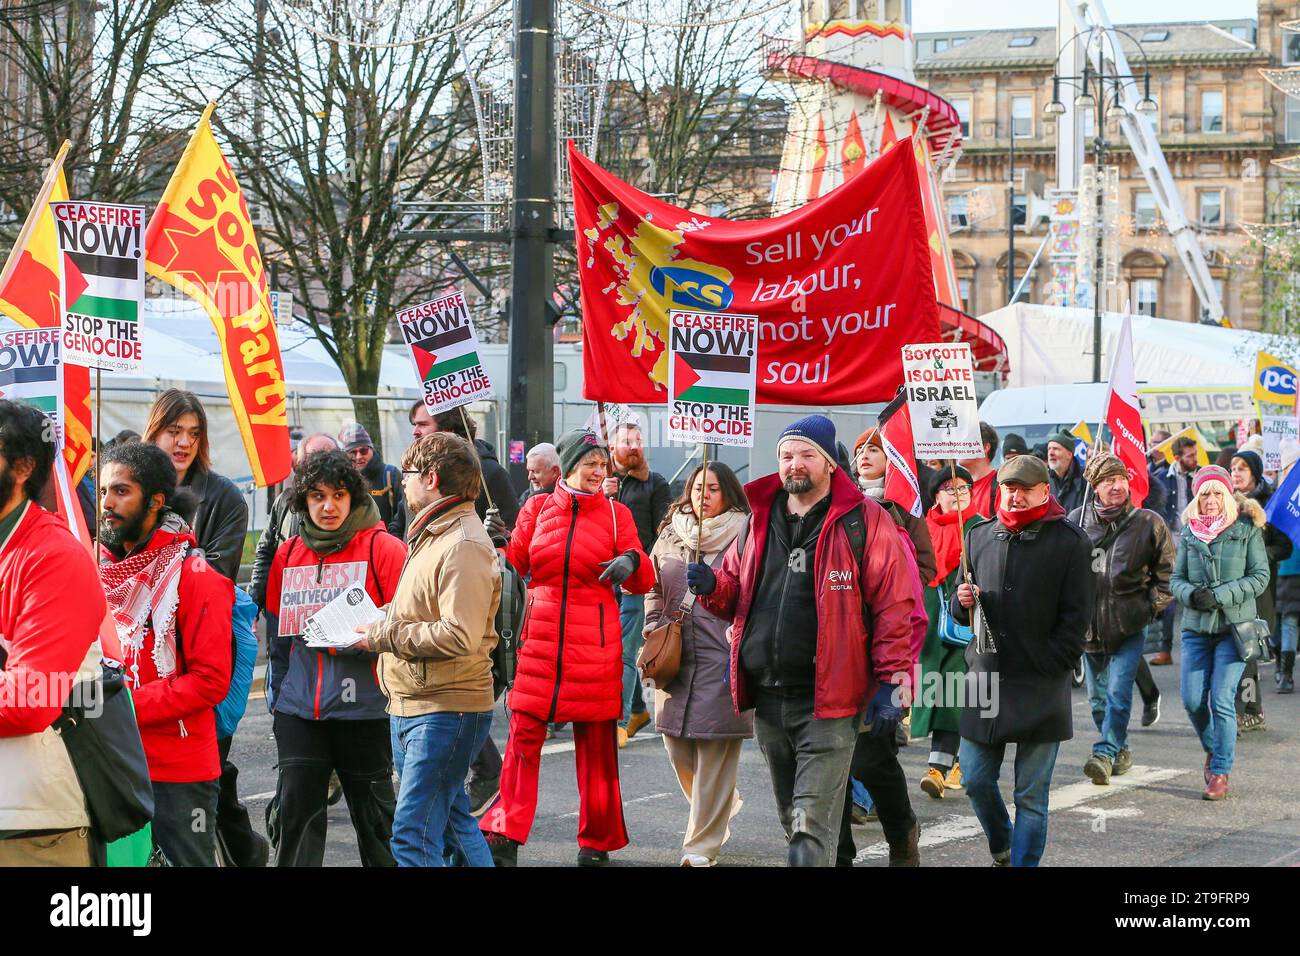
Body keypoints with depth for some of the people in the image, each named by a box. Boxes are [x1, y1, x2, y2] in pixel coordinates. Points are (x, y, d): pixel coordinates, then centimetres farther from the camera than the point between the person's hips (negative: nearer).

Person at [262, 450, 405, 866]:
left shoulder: (383, 548, -4)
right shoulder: (287, 554, 10)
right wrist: (276, 695, 18)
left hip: (363, 707, -4)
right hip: (298, 708, 4)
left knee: (373, 812, 7)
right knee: (296, 808, 2)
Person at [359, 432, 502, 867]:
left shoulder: (464, 546, -17)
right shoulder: (434, 535, 17)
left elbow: (459, 636, -26)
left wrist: (385, 635, -17)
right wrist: (383, 619, 5)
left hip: (445, 712, -11)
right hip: (412, 707, 11)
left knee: (413, 835, -14)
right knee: (452, 823, 18)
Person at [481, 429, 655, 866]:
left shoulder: (616, 513, 6)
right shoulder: (537, 508, 9)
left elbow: (643, 583, 3)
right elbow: (515, 563, 9)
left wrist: (631, 563, -18)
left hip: (594, 641, -1)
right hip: (540, 634, 1)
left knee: (596, 741, 3)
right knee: (524, 733, -5)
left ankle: (597, 841, 15)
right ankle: (506, 833, 2)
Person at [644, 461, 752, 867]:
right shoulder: (670, 535, 13)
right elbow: (654, 589, 22)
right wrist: (654, 631, 10)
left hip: (723, 658, -5)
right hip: (676, 658, 5)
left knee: (715, 755, -4)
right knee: (678, 748, 9)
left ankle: (702, 846, 3)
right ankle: (725, 806, 36)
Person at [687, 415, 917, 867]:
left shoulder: (864, 522, -5)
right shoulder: (759, 521, 13)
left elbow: (896, 606, -7)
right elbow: (736, 594, 23)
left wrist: (891, 685, -11)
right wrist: (712, 586, -1)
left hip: (828, 701, -6)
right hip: (767, 699, 6)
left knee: (813, 829, -10)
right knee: (792, 821, 17)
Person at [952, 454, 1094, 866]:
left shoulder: (1070, 541, -2)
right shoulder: (980, 536, 11)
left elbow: (1076, 614, -3)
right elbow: (960, 612, 19)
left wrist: (1052, 665, -10)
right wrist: (963, 601, -4)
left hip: (1041, 687, -4)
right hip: (985, 676, 4)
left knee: (1031, 793, 1)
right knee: (975, 778, 8)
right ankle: (1002, 848, 33)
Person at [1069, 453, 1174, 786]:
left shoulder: (1149, 523, -4)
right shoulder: (1077, 521, 0)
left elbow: (1167, 575, 4)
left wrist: (1149, 607, -3)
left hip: (1130, 626, -3)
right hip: (1089, 626, 3)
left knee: (1119, 693, -16)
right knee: (1097, 698, 12)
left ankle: (1105, 754, -18)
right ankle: (1121, 750, 29)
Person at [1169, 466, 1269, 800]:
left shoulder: (1247, 529, -1)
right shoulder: (1189, 532, 8)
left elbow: (1260, 577, -4)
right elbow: (1176, 578, 10)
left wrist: (1219, 596, -14)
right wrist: (1190, 594, -13)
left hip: (1235, 625, -3)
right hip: (1196, 626, 3)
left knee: (1222, 701, -9)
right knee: (1192, 701, -1)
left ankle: (1221, 772, 2)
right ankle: (1213, 748, 28)